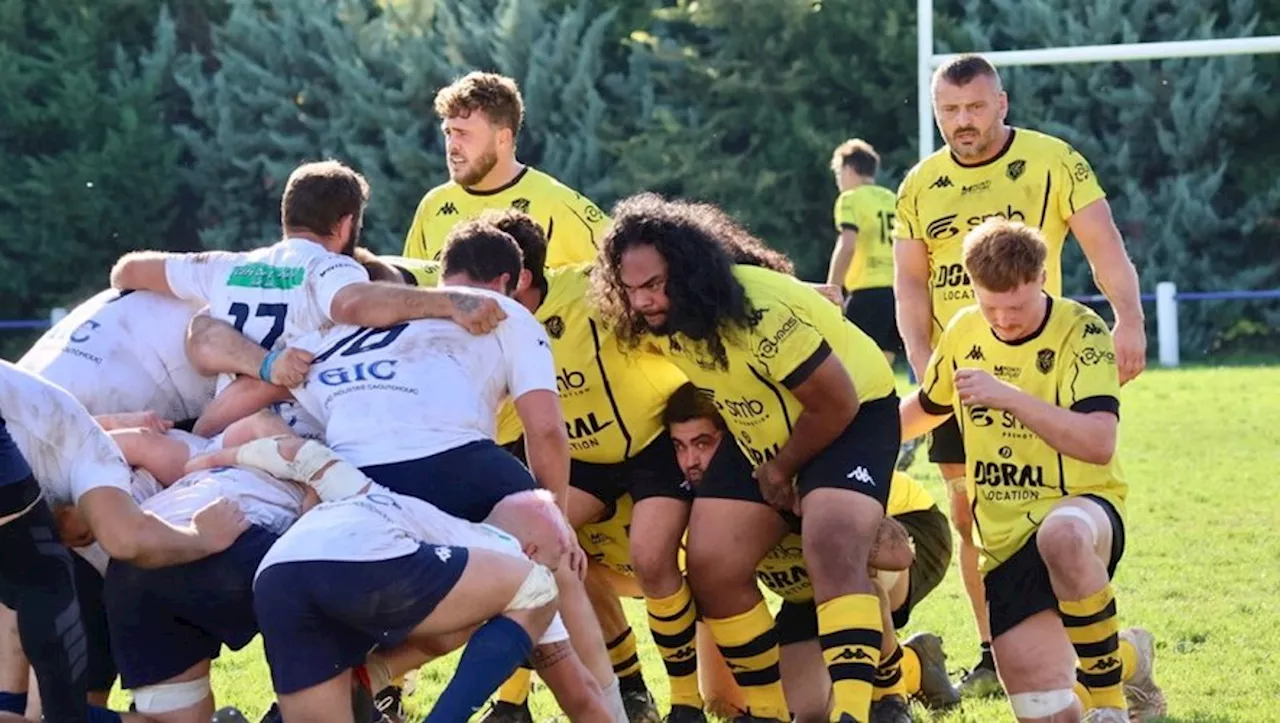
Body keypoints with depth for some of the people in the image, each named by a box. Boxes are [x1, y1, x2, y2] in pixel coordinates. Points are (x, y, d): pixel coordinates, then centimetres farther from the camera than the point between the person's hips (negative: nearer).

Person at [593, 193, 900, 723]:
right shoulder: (660, 321, -12)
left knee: (834, 553, -29)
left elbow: (837, 403, -26)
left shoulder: (762, 313, -34)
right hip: (759, 433, 8)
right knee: (711, 564, -2)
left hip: (852, 418, -8)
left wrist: (780, 471, -11)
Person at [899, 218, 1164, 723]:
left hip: (1081, 507, -5)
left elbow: (1099, 444, -26)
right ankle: (1126, 657, 29)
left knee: (1062, 534, -45)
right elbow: (924, 409, 27)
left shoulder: (1080, 333, -12)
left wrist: (1010, 397, -32)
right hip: (1007, 543, 5)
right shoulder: (963, 334, 5)